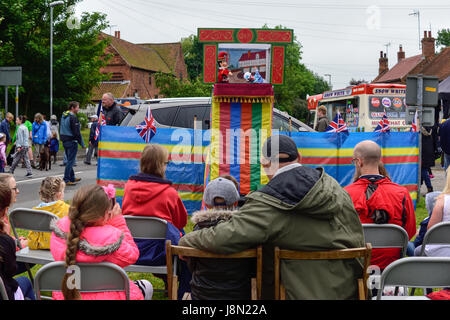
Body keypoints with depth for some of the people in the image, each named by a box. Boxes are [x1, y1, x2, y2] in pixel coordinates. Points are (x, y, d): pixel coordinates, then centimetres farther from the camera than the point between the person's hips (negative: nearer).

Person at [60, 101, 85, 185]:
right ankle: (66, 180, -5)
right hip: (72, 141, -9)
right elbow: (76, 132, -19)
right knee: (70, 161, -5)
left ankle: (72, 177, 28)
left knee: (69, 160, 18)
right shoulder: (73, 118, -17)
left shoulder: (63, 116, 12)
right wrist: (82, 143, -13)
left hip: (65, 141, 9)